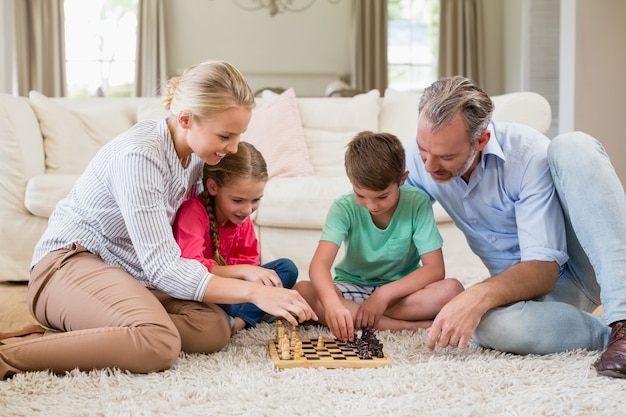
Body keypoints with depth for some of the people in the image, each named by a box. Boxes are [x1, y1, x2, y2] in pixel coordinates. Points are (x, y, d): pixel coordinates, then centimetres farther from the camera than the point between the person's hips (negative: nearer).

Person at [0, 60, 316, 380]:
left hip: (132, 271, 9)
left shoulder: (195, 154, 3)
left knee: (215, 328, -17)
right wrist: (254, 292, -28)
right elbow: (163, 267, -26)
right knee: (159, 344, -36)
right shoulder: (138, 155, -24)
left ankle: (59, 336, -13)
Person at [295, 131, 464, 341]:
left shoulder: (417, 204, -15)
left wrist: (385, 294, -30)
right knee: (301, 291, -30)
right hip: (352, 289, 1)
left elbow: (435, 269, -18)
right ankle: (408, 326, -29)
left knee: (452, 289, -29)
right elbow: (319, 263, -29)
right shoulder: (344, 208, -16)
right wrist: (332, 303, -50)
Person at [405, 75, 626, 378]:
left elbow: (544, 269, -27)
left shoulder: (528, 153, -23)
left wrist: (479, 294, -44)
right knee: (489, 324, -39)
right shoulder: (419, 157, -9)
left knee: (572, 147, -32)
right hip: (521, 283, 2)